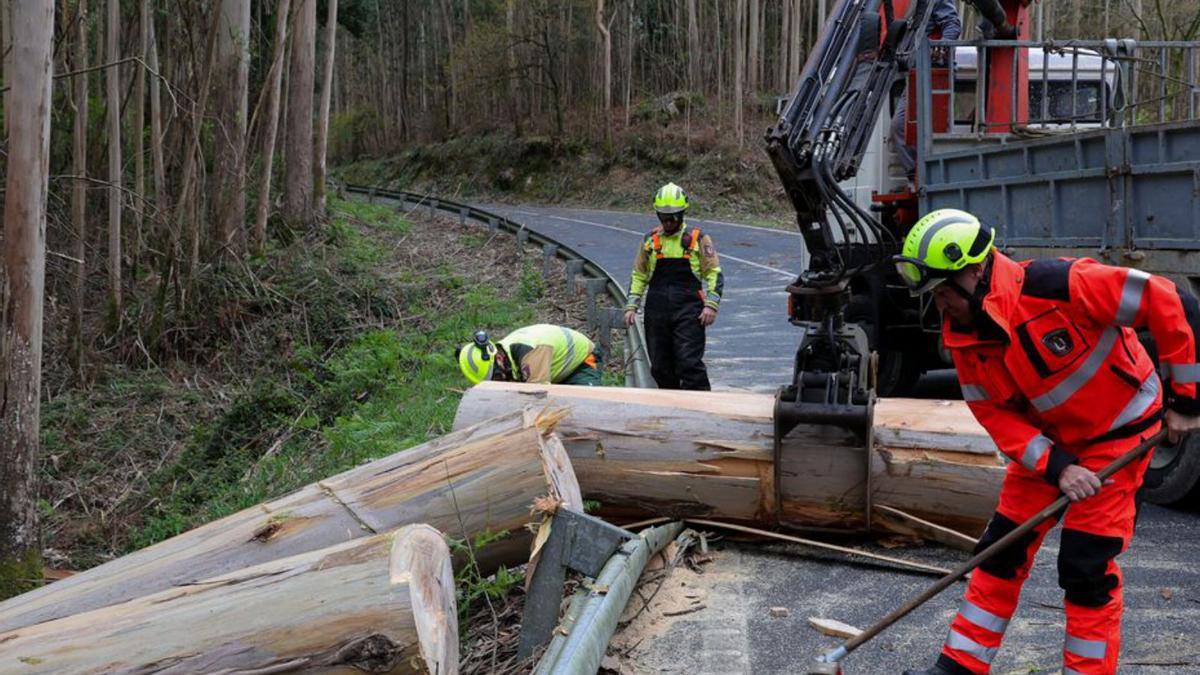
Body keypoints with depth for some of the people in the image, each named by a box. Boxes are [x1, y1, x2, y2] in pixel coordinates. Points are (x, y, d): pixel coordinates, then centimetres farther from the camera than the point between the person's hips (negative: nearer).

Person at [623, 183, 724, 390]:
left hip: (689, 311, -4)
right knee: (660, 366, 7)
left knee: (690, 363, -11)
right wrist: (631, 306, 9)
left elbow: (714, 273, 4)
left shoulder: (698, 238, 4)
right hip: (656, 312, 4)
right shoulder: (650, 240, 12)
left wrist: (711, 305, -7)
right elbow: (638, 275, 18)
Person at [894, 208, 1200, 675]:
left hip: (1118, 430, -6)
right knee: (1002, 548, 6)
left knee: (1087, 566, -8)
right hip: (1046, 438, 6)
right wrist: (1056, 466, -19)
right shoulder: (962, 337, -8)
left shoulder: (1057, 285, -30)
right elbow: (996, 416, -4)